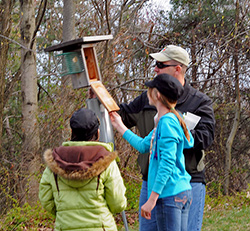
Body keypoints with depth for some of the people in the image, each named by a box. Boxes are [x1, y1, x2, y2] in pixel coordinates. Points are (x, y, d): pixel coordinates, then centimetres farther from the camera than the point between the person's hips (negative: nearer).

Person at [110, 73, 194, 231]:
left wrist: (152, 198, -21)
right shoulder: (162, 121, 15)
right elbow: (143, 146, 28)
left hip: (170, 194, -10)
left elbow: (168, 163, -20)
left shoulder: (167, 121, -14)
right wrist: (119, 126, 38)